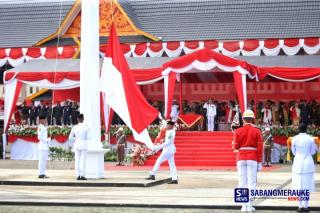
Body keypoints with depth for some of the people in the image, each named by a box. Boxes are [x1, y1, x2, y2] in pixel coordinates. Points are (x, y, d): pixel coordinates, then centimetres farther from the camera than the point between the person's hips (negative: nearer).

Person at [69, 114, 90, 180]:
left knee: (77, 160, 6)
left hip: (76, 145, 2)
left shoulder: (74, 127, 0)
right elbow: (88, 137, -7)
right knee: (83, 160, -1)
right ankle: (82, 175, -4)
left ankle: (78, 175, 5)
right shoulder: (86, 127, -7)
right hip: (83, 145, -2)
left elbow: (70, 137, 5)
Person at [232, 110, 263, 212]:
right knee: (252, 182, 1)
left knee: (242, 182, 5)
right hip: (253, 159, -1)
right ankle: (250, 205, -2)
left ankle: (244, 205, 3)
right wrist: (260, 163, 1)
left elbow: (236, 147, 0)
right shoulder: (257, 131, -2)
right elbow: (259, 148, -4)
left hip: (241, 159, 1)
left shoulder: (238, 131, 0)